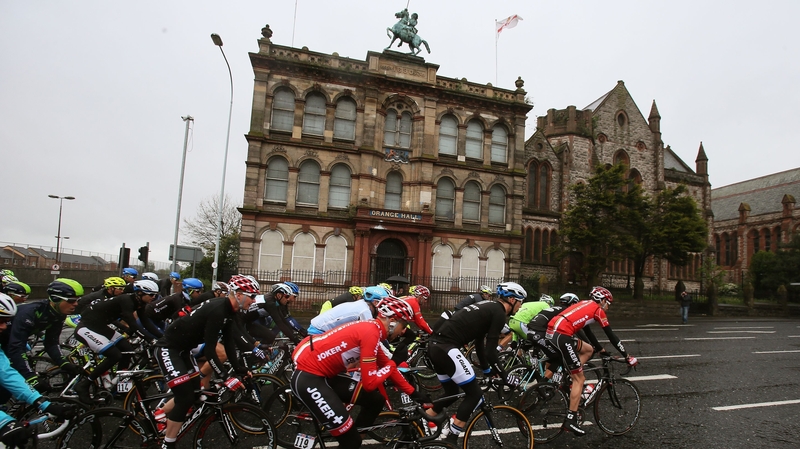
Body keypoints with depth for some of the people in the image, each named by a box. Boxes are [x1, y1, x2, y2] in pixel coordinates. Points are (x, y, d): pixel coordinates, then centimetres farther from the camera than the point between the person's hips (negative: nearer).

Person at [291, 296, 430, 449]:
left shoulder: (369, 328, 9)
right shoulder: (371, 332, -20)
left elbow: (387, 367, 19)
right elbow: (370, 383, -20)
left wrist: (413, 393, 21)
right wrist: (392, 365, -3)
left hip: (324, 375, 10)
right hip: (306, 377, -10)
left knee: (376, 400, 11)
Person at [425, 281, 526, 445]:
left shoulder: (488, 307, 23)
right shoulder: (499, 313, -5)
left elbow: (479, 342, 31)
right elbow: (491, 350, -9)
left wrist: (487, 370, 40)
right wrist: (505, 376, 3)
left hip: (435, 345, 10)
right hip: (447, 348, -10)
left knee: (451, 393, 24)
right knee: (475, 394, 2)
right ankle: (450, 441, 7)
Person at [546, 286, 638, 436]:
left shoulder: (585, 305, 28)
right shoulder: (597, 309, 6)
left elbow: (586, 329, 40)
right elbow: (611, 336, 7)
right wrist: (627, 356, 17)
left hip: (551, 332, 8)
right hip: (562, 336, -8)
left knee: (588, 350, 27)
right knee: (580, 378, 3)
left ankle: (572, 379, 20)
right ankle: (571, 420, 4)